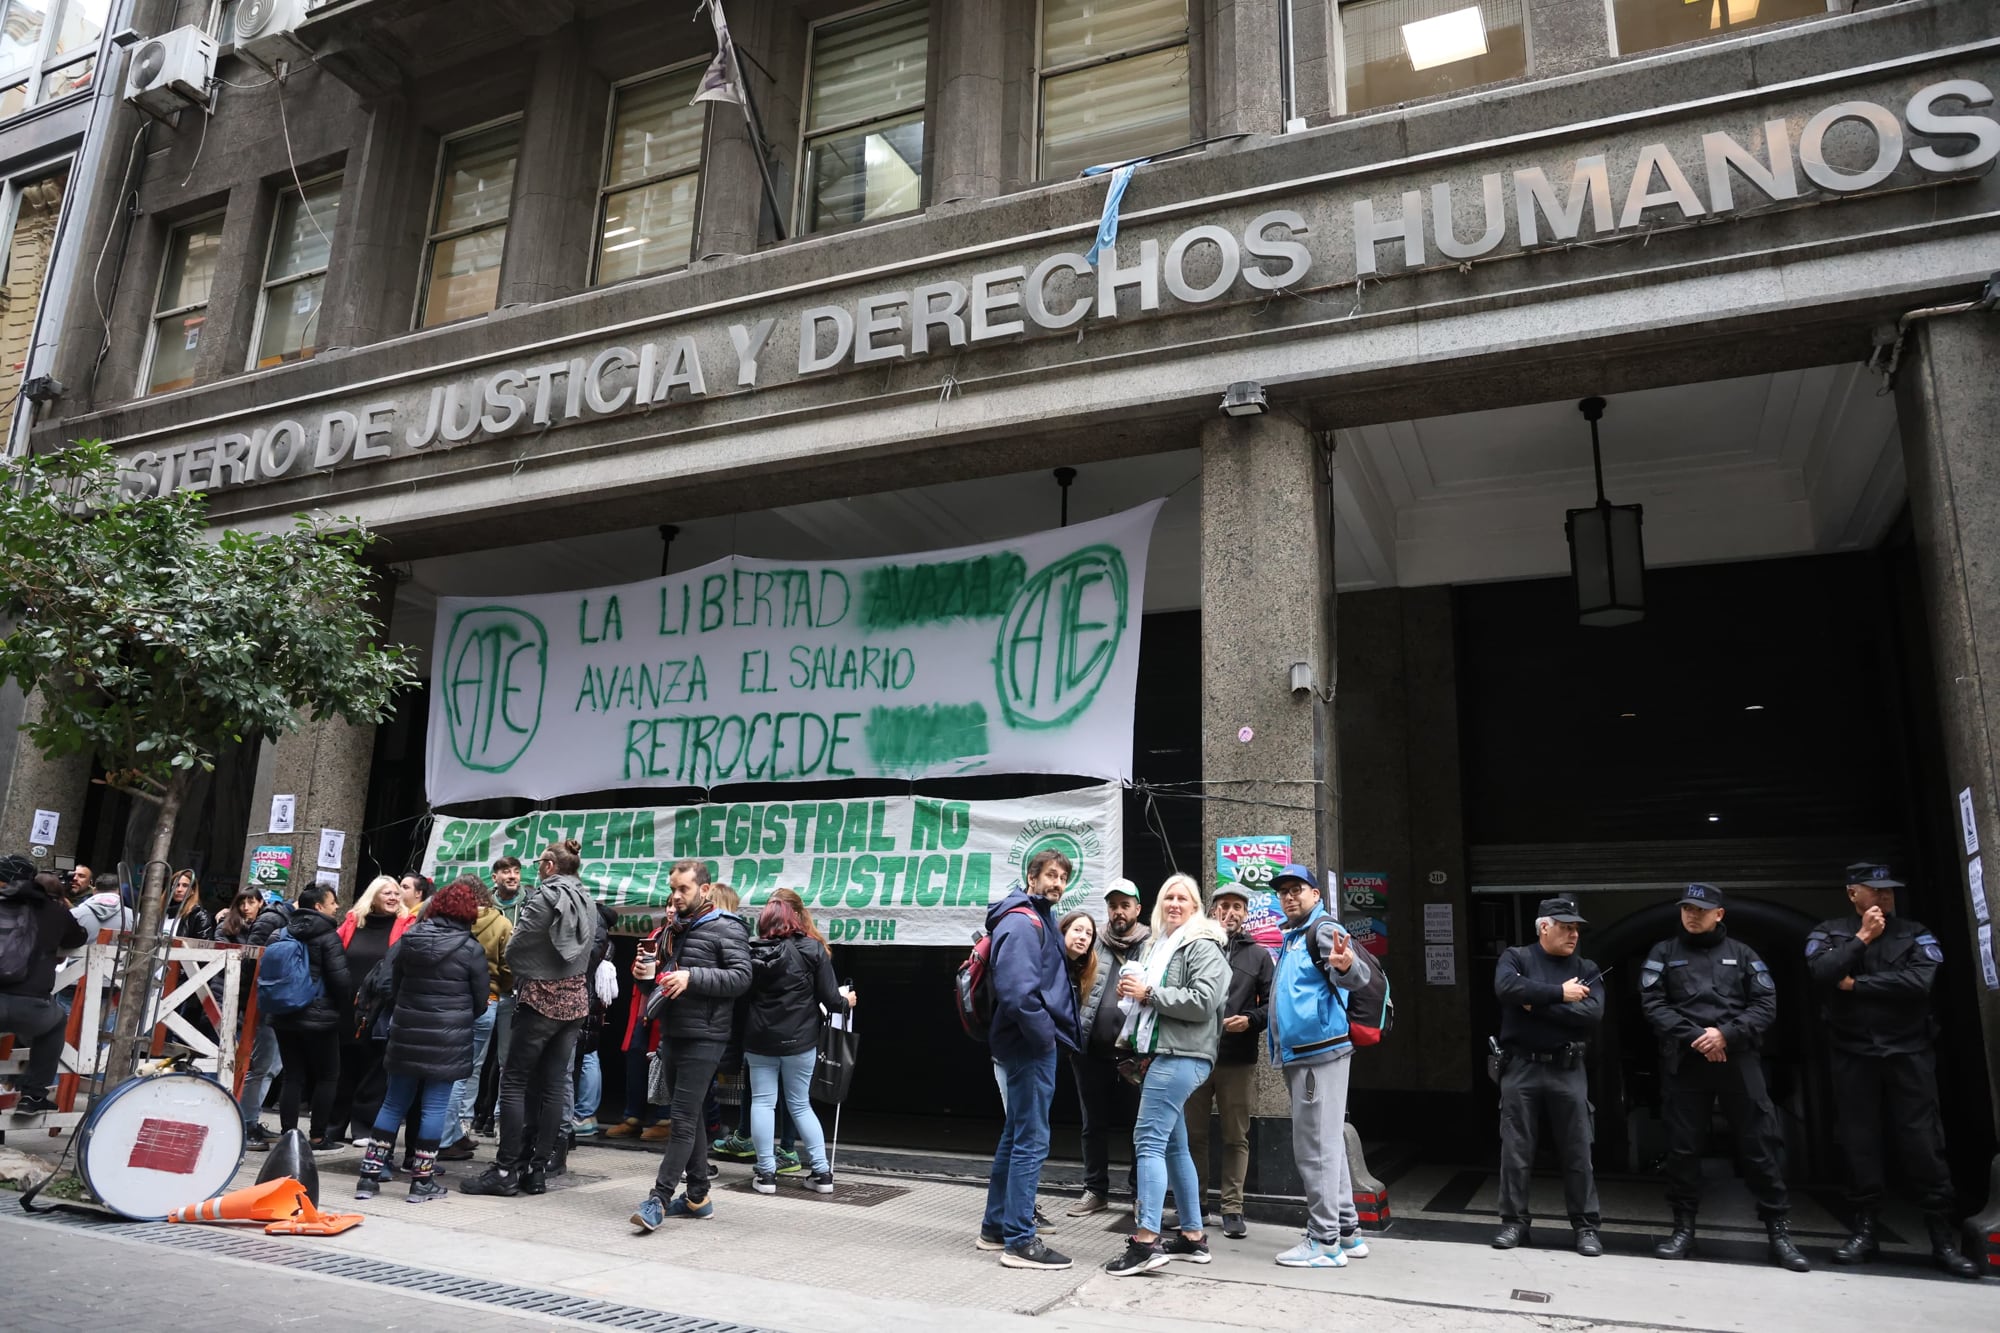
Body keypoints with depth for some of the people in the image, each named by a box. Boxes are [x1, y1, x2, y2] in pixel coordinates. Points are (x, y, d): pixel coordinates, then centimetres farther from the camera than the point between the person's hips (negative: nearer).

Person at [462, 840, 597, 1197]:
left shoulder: (545, 897, -12)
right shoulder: (587, 903, 9)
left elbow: (515, 948, -7)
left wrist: (521, 972, 12)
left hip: (541, 997, -7)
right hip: (575, 998, 7)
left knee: (514, 1082, 0)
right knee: (552, 1086, 8)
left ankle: (506, 1170, 0)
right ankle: (538, 1170, 11)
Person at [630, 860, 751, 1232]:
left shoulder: (726, 929, -7)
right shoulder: (676, 929, 18)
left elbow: (741, 977, -17)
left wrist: (691, 977, -24)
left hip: (704, 1037, -8)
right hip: (674, 1033, 8)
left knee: (684, 1120, -9)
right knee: (691, 1117, 13)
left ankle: (659, 1199, -10)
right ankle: (697, 1197, 20)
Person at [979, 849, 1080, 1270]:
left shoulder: (1039, 920, 17)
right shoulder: (1022, 921, -15)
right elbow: (1017, 989, -26)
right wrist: (1044, 1035, -17)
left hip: (1030, 1045, 11)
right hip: (1031, 1045, -10)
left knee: (1015, 1137, 17)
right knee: (1031, 1141, -6)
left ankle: (996, 1227, 27)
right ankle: (1019, 1241, 0)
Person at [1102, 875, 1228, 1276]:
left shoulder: (1202, 946, -6)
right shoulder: (1160, 945, 22)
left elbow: (1203, 1001, -19)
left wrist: (1148, 993, -15)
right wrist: (1132, 992, 11)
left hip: (1181, 1055, -10)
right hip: (1160, 1053, 10)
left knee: (1149, 1141, -14)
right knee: (1173, 1145, 12)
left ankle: (1146, 1241, -15)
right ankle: (1193, 1236, 19)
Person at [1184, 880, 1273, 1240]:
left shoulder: (1258, 955, 9)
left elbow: (1271, 1003, 5)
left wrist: (1250, 1020, -10)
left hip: (1239, 1061, 1)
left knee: (1236, 1136, 6)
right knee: (1193, 1133, 8)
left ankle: (1232, 1207, 15)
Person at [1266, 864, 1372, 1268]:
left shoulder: (1324, 929, -11)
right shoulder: (1292, 938, 18)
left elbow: (1357, 976, -28)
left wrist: (1346, 966, -49)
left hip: (1319, 1052, -10)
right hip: (1299, 1054, 10)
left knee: (1316, 1148, -7)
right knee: (1327, 1145, 15)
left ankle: (1325, 1242, -2)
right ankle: (1347, 1232, 23)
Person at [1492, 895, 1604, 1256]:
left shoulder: (1586, 969, 9)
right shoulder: (1516, 958, 3)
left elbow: (1592, 1013, -9)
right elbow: (1507, 988, -20)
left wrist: (1537, 1004, -12)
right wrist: (1559, 993, -16)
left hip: (1567, 1070, 2)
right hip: (1521, 1068, -1)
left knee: (1577, 1152, 6)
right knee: (1515, 1150, 5)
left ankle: (1586, 1226, 19)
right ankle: (1515, 1221, 16)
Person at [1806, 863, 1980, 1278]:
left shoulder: (1915, 934, 6)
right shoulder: (1828, 933, 7)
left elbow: (1919, 981, -11)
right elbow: (1821, 973, -12)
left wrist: (1856, 984, -8)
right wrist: (1862, 938, -9)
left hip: (1909, 1052, 0)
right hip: (1853, 1053, 0)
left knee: (1923, 1142, 0)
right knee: (1859, 1142, 4)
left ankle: (1943, 1239, 8)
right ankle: (1864, 1230, 13)